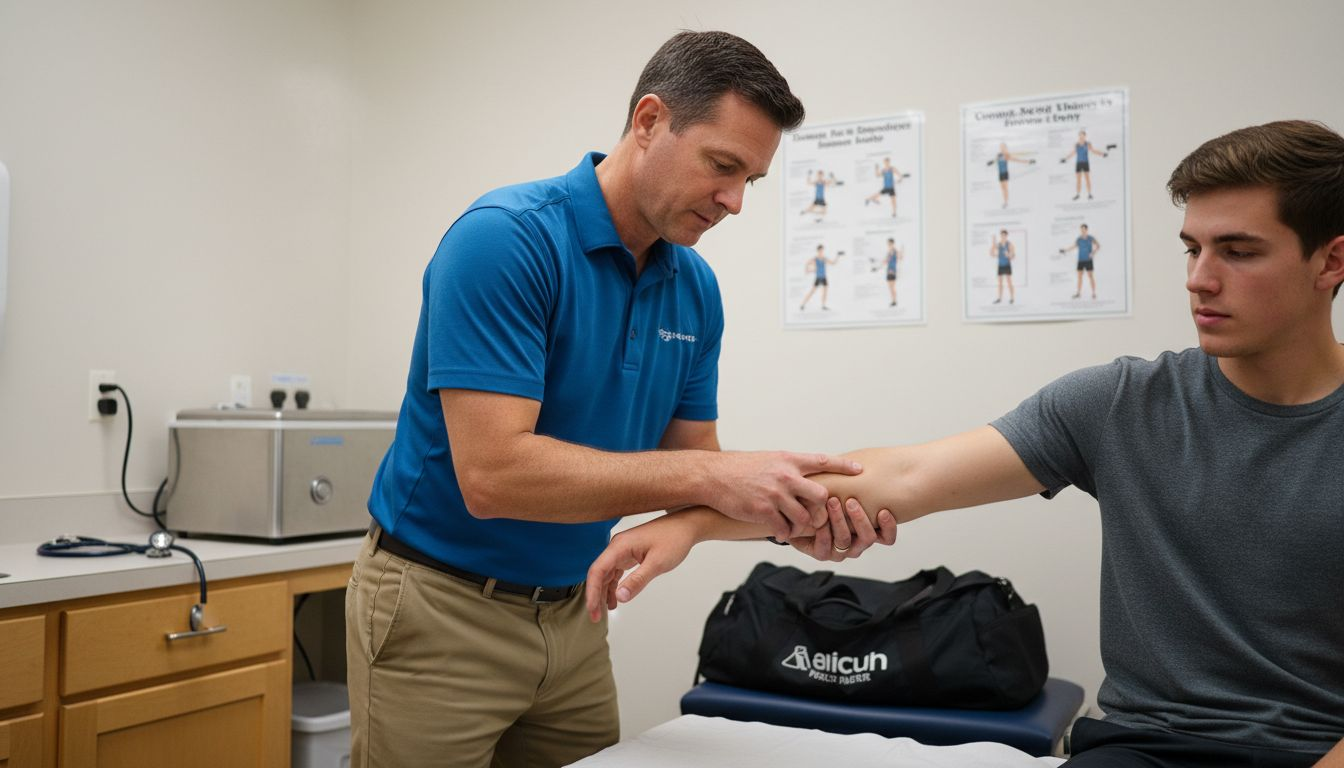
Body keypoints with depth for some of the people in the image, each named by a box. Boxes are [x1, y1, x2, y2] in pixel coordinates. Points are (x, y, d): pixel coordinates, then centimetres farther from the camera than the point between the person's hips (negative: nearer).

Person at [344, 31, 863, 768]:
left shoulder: (696, 289, 0)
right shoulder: (503, 239, -22)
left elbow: (684, 477, 2)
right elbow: (493, 473, -30)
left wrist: (789, 512, -18)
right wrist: (709, 474, -33)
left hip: (569, 614, 7)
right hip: (439, 609, -6)